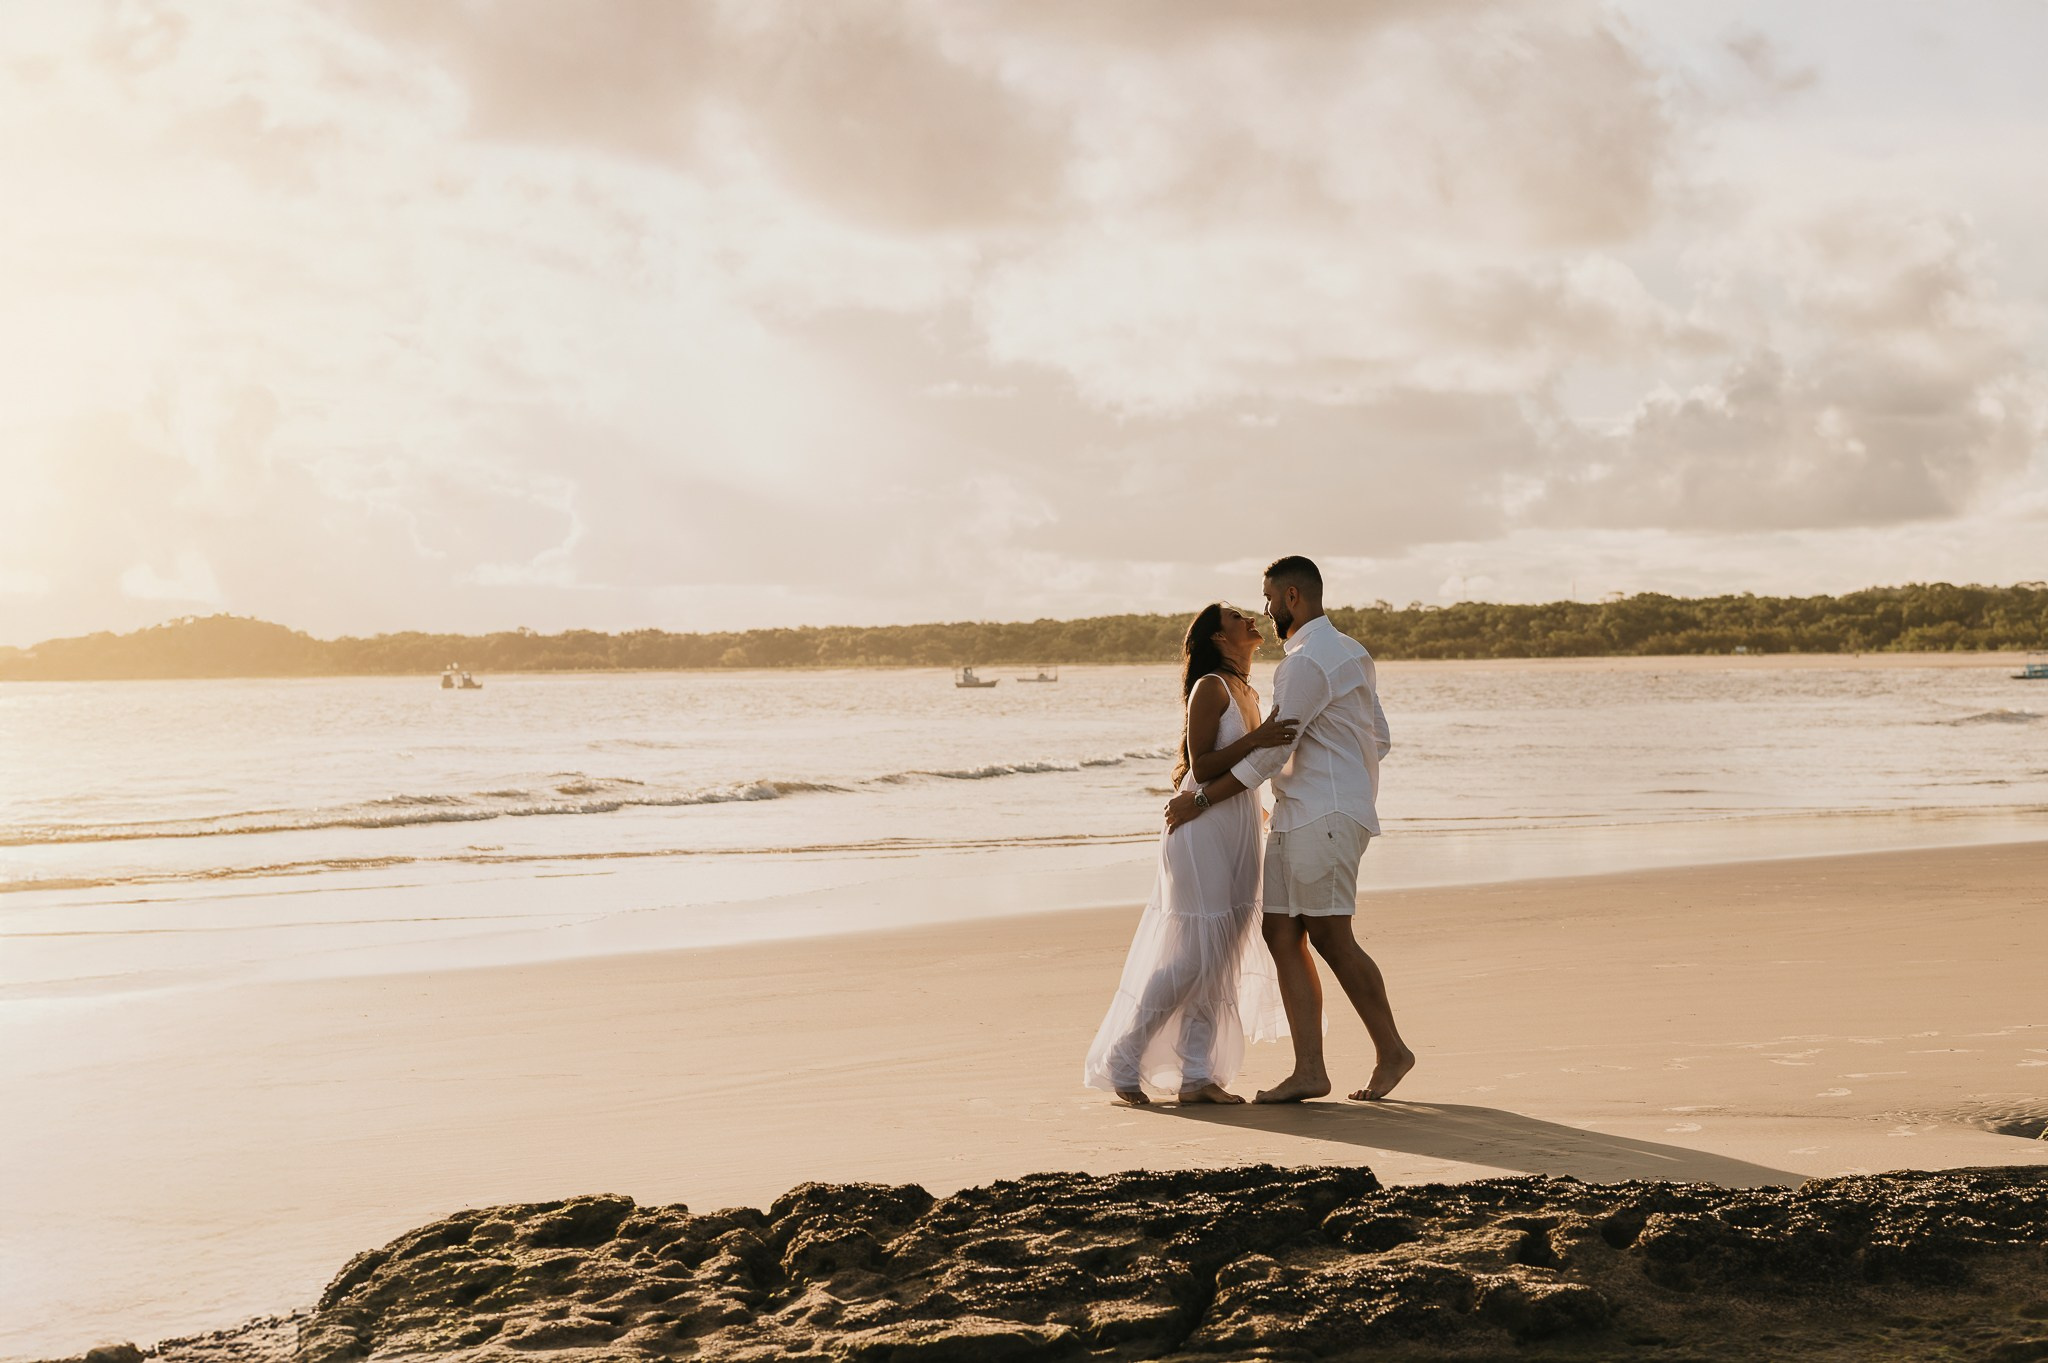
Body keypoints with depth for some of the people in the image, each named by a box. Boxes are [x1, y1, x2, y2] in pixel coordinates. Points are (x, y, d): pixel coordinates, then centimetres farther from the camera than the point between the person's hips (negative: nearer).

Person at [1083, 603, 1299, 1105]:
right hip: (1202, 831, -9)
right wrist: (1255, 740, -26)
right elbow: (1202, 768, -17)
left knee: (1222, 957, 5)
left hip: (1238, 834, 9)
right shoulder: (1210, 688, -10)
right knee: (1191, 957, -9)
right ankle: (1121, 1063, 1)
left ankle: (1196, 1076, 7)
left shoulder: (1250, 695, 17)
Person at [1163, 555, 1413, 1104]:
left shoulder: (1306, 661, -14)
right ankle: (1309, 1070, -2)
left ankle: (1391, 1050, 6)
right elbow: (1379, 739, 22)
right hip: (1297, 815, 10)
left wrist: (1202, 798, -11)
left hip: (1325, 815, -10)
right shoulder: (1350, 652, 19)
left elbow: (1271, 752, -16)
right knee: (1282, 932, 2)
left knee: (1330, 936, -7)